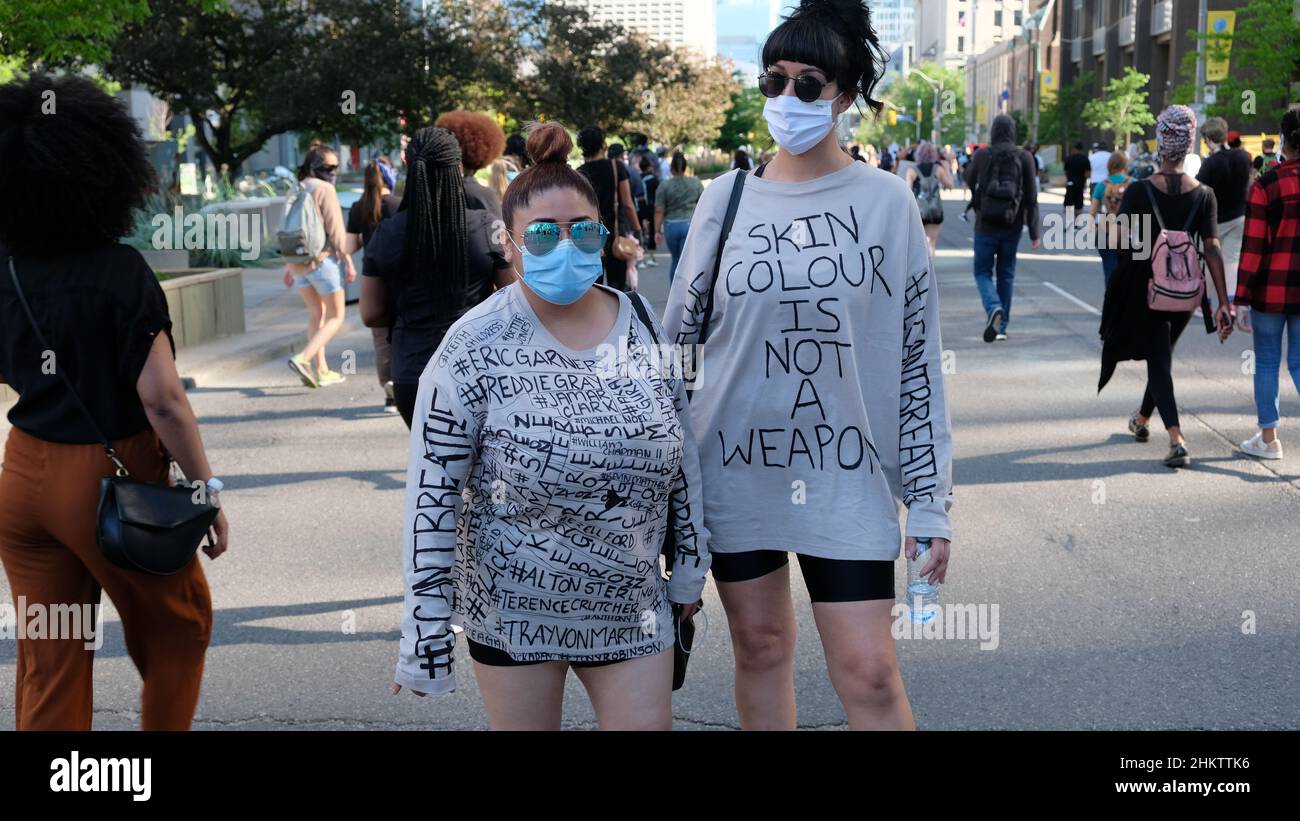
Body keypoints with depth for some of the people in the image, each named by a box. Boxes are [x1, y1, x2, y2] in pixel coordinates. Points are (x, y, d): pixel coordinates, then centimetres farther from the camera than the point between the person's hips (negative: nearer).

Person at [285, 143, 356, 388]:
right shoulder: (324, 189, -11)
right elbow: (335, 230, -14)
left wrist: (289, 265, 21)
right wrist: (348, 260, -9)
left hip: (298, 261, 8)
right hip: (323, 259, -7)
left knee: (316, 314, 18)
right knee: (335, 317, 2)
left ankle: (322, 370, 17)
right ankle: (303, 358, -16)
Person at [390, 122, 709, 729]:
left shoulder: (644, 327, -2)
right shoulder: (474, 349, -14)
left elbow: (684, 457, 7)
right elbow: (432, 496, -13)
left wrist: (689, 568, 10)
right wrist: (426, 633, -13)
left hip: (632, 604, 3)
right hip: (512, 608, -3)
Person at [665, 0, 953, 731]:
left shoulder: (887, 201, -2)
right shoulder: (727, 197, 1)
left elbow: (919, 358, -1)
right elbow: (680, 337, 7)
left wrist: (931, 497, -3)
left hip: (849, 475, -1)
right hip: (736, 468, 2)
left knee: (869, 673, -2)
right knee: (761, 647, 13)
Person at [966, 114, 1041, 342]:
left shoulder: (982, 155, -5)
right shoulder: (1024, 158, -2)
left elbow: (969, 180, 13)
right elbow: (1031, 197, -4)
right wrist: (1034, 232, -1)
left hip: (986, 223, -2)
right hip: (1012, 225, 2)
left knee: (983, 272, 7)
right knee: (1006, 274, 14)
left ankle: (994, 308, -22)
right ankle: (1002, 327, 16)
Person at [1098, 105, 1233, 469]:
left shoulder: (1139, 191, -12)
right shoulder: (1204, 194, -5)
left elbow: (1123, 245, -12)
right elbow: (1212, 249, -10)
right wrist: (1223, 303, -11)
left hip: (1145, 289, -3)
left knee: (1159, 361, 0)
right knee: (1162, 355, 23)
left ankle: (1177, 440, -18)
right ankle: (1142, 419, 44)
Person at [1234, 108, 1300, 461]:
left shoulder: (1265, 186, -11)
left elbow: (1253, 246, -12)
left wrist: (1241, 299, -8)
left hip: (1272, 287, -3)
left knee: (1267, 363, 11)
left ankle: (1268, 439, 18)